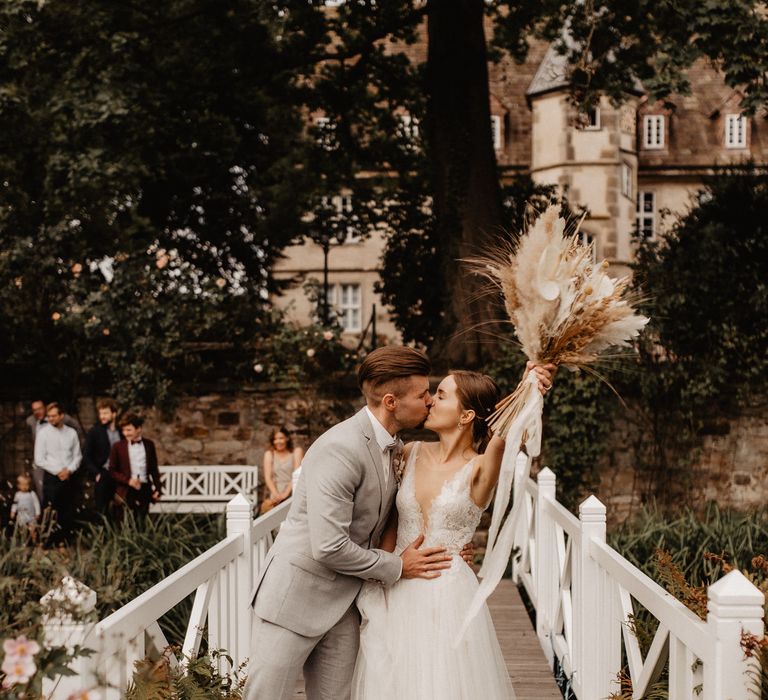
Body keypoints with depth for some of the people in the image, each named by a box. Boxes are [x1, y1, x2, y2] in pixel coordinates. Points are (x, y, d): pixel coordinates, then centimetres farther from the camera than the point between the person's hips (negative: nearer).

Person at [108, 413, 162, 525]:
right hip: (126, 491, -2)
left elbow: (154, 470, 16)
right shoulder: (118, 447, 3)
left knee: (141, 523, 1)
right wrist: (128, 480, -12)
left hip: (145, 489, 2)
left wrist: (158, 489, 8)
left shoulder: (149, 445, 9)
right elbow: (112, 471, 2)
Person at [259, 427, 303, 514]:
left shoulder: (296, 451, 12)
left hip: (291, 491, -2)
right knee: (266, 506, -34)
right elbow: (268, 477, 7)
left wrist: (285, 494, -14)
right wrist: (276, 494, -12)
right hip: (276, 494, 2)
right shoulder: (269, 454, 19)